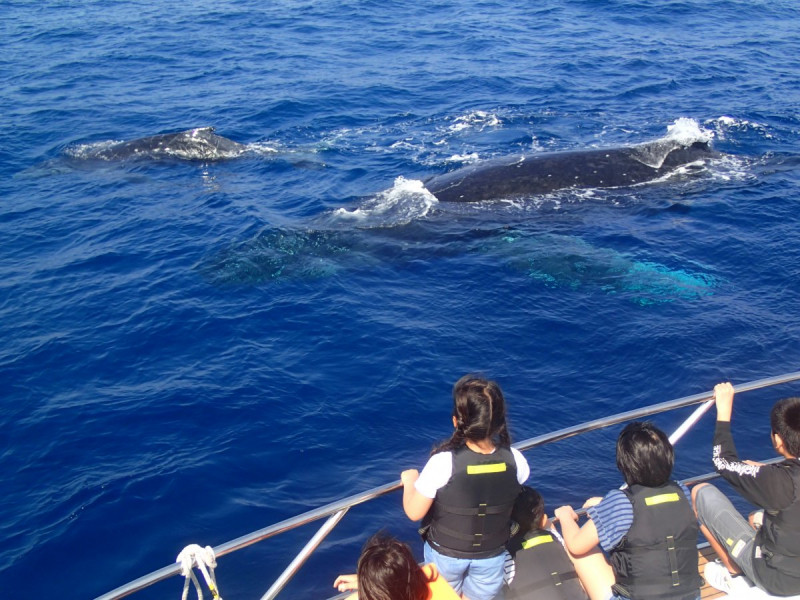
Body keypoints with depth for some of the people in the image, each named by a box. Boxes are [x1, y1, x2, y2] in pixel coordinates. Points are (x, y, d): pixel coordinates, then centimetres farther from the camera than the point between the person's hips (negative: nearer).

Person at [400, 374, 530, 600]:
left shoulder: (443, 462, -32)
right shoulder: (514, 460, -22)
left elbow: (414, 512, -20)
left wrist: (409, 480, -1)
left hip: (446, 554, -2)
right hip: (492, 556, 2)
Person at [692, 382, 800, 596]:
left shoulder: (780, 480, -31)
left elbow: (723, 462, -17)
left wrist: (724, 410, -12)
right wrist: (764, 472, 8)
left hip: (776, 580, -7)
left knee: (701, 493, -2)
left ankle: (732, 569, 10)